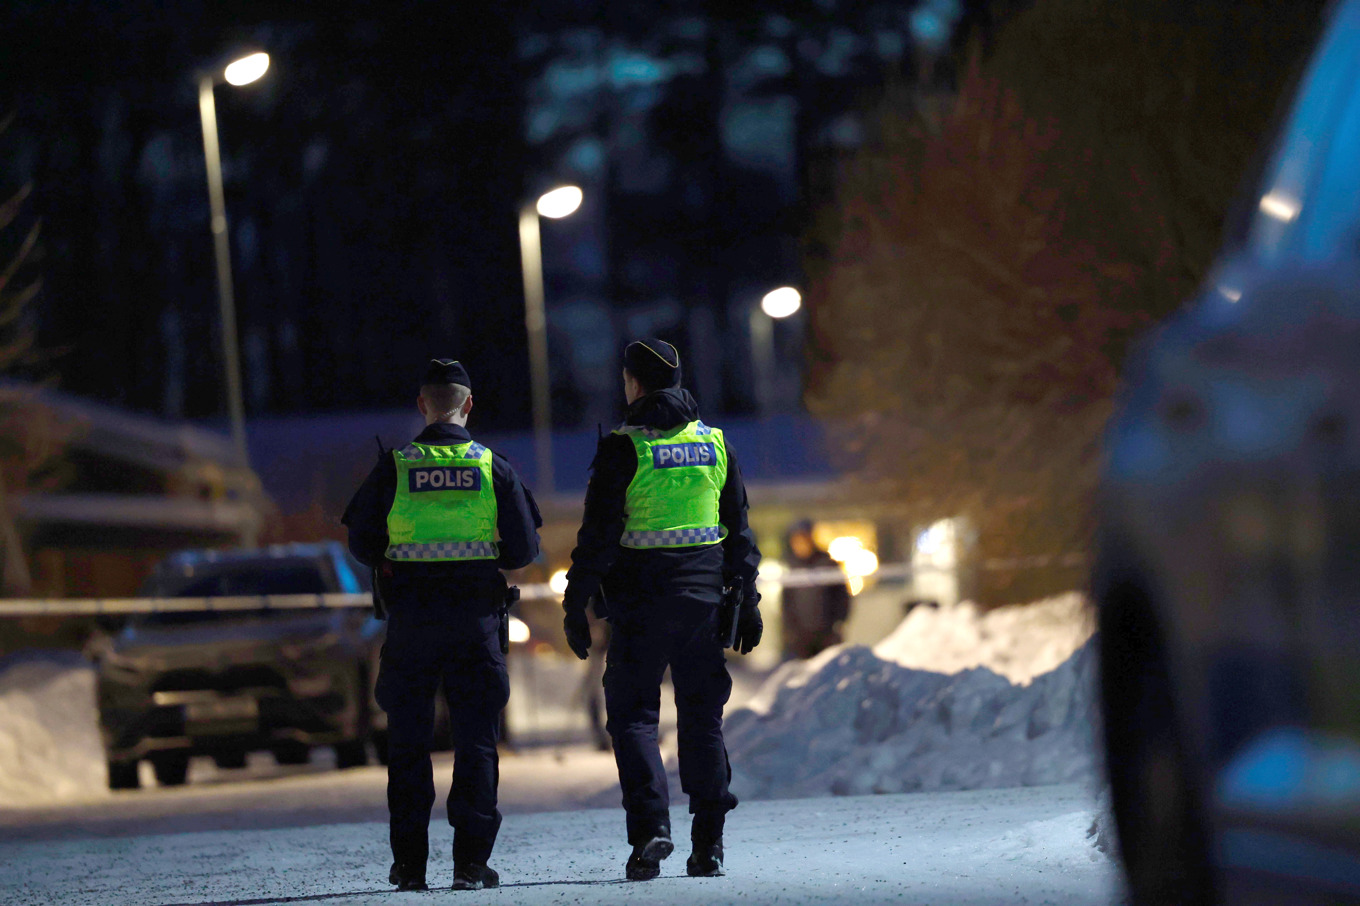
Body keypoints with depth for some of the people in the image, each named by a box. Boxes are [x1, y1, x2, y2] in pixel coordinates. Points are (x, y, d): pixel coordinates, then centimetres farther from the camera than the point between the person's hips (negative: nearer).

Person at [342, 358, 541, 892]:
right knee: (476, 740, 5)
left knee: (408, 742, 9)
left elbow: (361, 543, 0)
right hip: (477, 618, 0)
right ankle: (471, 862, -1)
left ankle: (409, 863, 10)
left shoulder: (393, 469, -4)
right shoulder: (494, 468, -3)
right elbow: (524, 549, -1)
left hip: (410, 621, 0)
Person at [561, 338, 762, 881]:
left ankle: (651, 828, -15)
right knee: (702, 718, 11)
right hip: (704, 597, 4)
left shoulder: (623, 448, -8)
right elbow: (739, 530, 10)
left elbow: (598, 535, -10)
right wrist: (746, 601, 16)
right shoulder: (714, 444, 7)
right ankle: (708, 846, 10)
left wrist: (577, 605, -4)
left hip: (641, 600, -4)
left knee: (633, 715, 2)